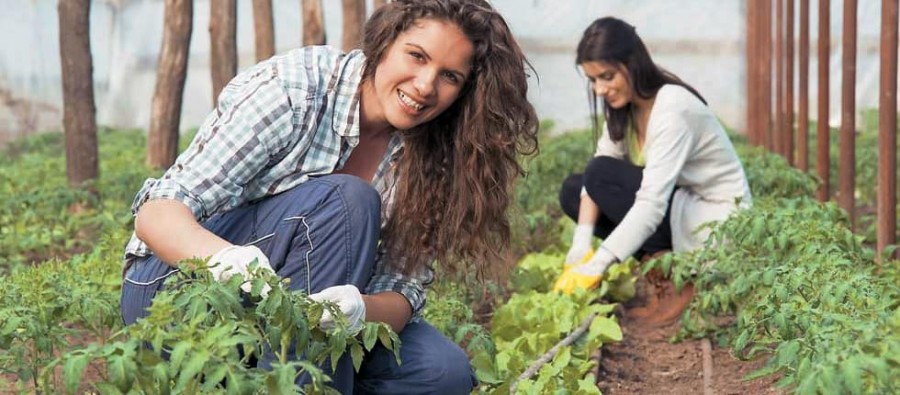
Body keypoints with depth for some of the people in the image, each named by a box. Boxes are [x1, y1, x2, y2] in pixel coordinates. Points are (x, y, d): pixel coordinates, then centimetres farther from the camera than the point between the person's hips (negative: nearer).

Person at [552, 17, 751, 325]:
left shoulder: (673, 109, -26)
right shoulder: (624, 105, 0)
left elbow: (652, 204, -33)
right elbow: (595, 177, -6)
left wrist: (595, 266, -36)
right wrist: (581, 244, -20)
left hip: (716, 219, -9)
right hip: (673, 207, 9)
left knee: (602, 175, -22)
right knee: (572, 191, 0)